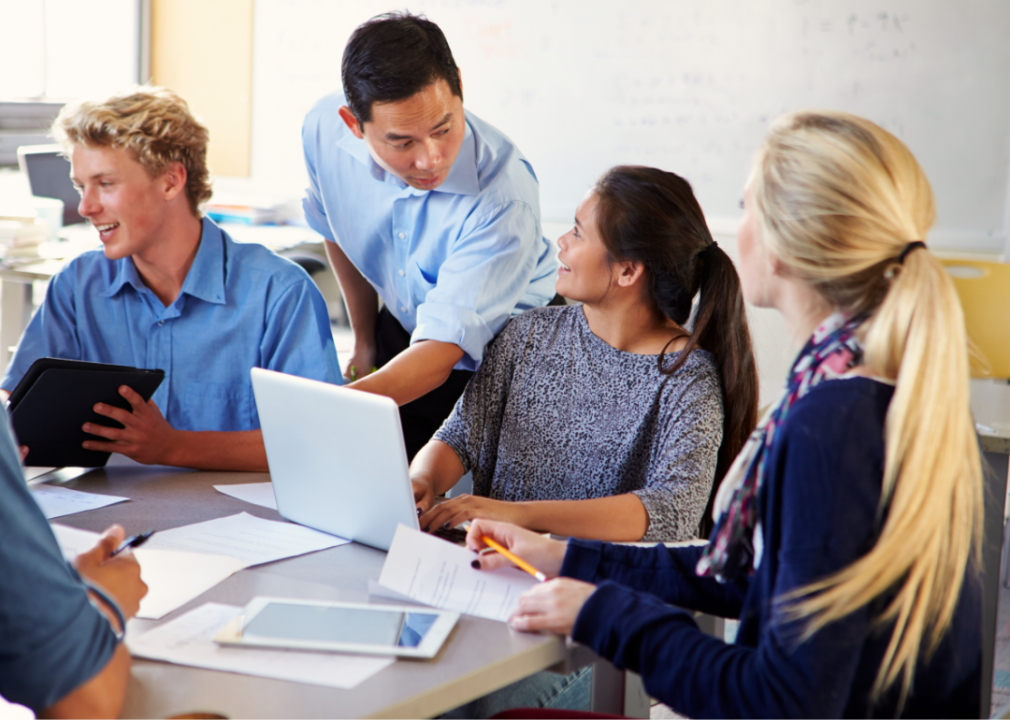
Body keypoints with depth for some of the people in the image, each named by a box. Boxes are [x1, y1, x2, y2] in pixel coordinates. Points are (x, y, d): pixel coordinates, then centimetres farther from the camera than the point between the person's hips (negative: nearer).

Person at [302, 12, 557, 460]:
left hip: (503, 350, -4)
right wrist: (365, 340, 14)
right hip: (402, 331, 4)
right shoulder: (323, 130, -19)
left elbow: (442, 349, -40)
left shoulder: (503, 196, -36)